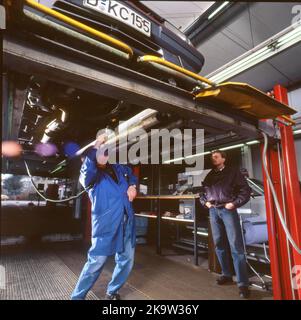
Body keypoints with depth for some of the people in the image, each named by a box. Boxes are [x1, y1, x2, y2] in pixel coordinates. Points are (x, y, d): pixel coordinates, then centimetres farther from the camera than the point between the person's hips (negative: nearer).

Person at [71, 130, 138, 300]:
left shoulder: (117, 167, 14)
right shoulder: (91, 174, -4)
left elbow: (131, 174, 32)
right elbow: (86, 175, -30)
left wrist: (133, 186, 10)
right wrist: (96, 145, -29)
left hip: (127, 221, 6)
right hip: (107, 223, -6)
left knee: (127, 259, 14)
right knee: (97, 261, -3)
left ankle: (112, 292, 37)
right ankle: (78, 296, 23)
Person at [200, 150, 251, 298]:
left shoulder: (233, 172, 2)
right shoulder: (209, 175, 14)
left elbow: (245, 189, -3)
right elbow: (202, 191, 19)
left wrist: (235, 203, -11)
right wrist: (204, 202, 2)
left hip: (228, 210, -5)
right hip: (213, 211, 5)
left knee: (236, 246, -6)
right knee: (219, 244, 10)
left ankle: (243, 283, 0)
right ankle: (226, 274, 25)